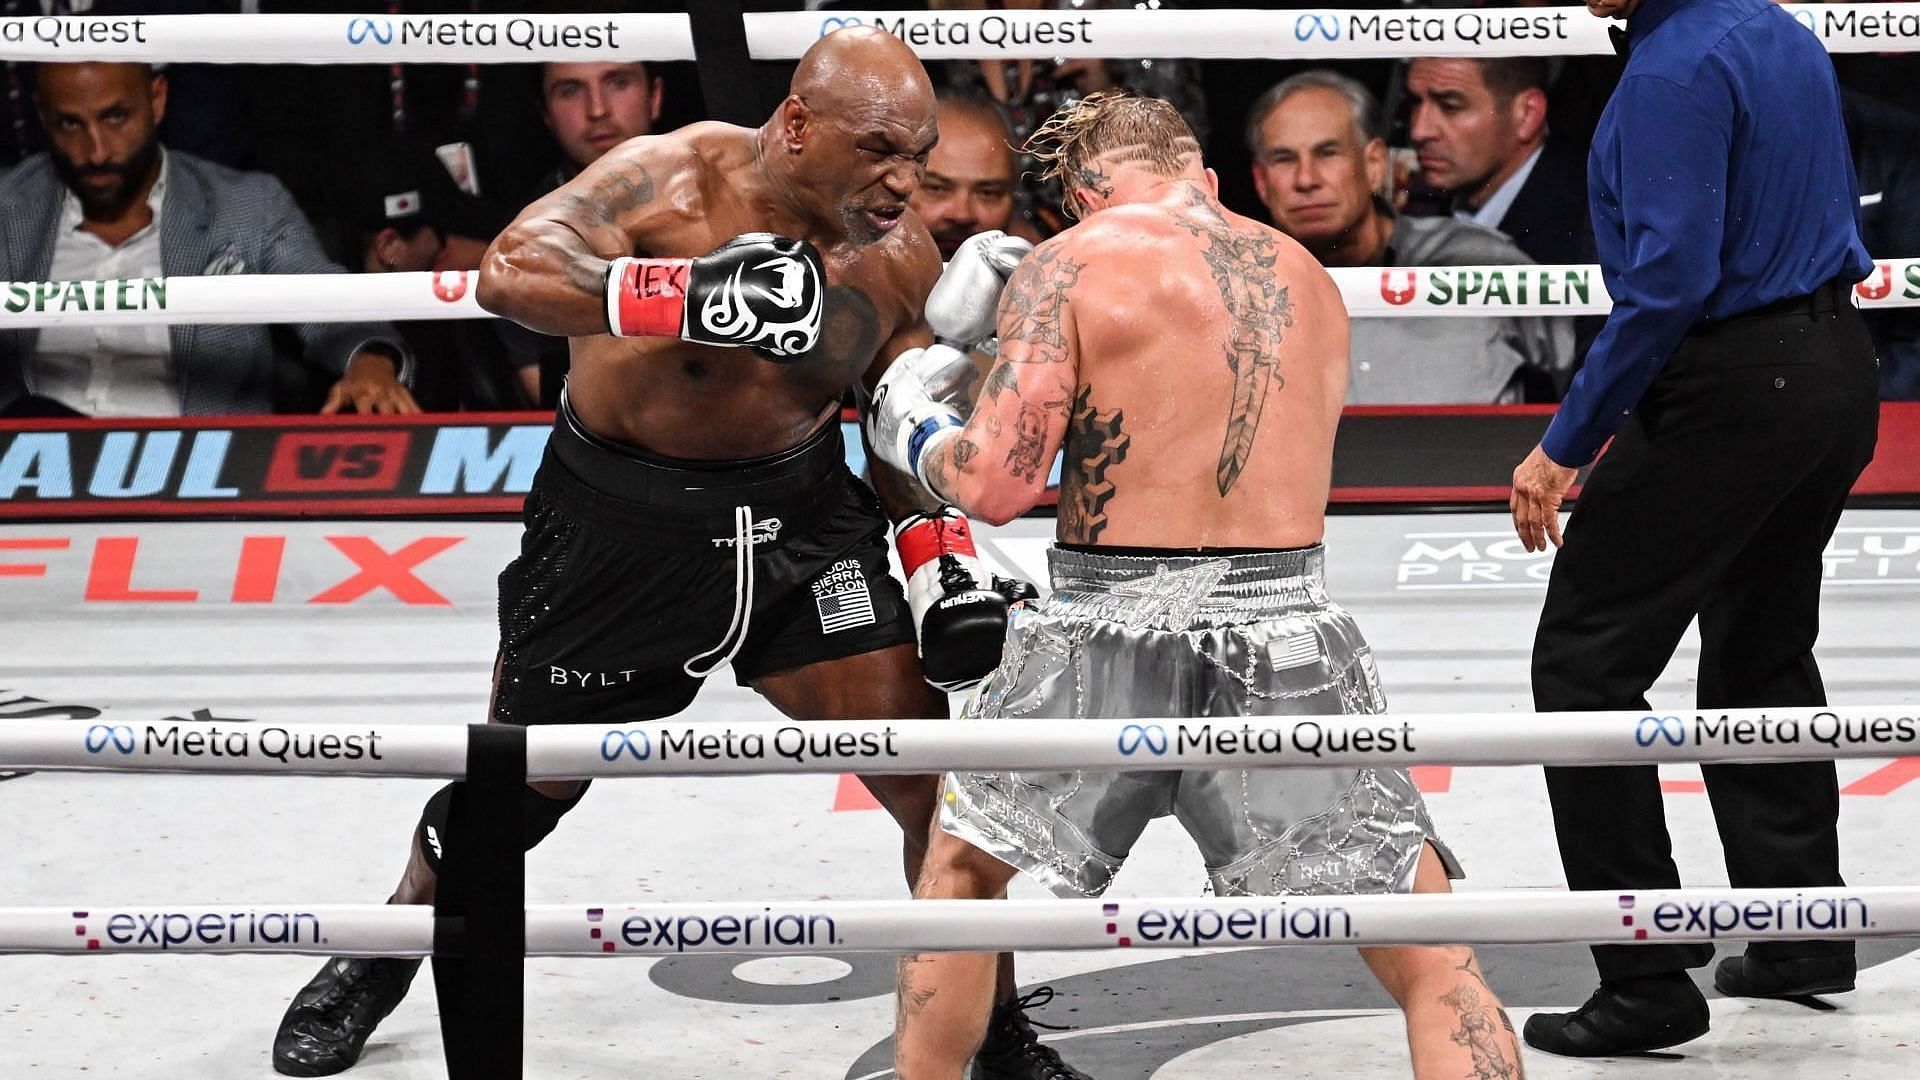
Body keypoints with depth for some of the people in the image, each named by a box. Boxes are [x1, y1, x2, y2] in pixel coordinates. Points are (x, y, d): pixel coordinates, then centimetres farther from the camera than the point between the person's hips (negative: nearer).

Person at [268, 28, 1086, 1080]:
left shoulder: (899, 255, -8)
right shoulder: (673, 177, -22)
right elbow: (509, 269, -36)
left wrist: (945, 563, -5)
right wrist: (686, 298, -48)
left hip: (799, 515, 3)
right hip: (618, 519, -3)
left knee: (937, 776, -5)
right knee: (525, 777, 11)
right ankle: (382, 956, 40)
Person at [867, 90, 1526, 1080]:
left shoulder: (1068, 266, 0)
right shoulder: (1309, 282, 15)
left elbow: (996, 485, -8)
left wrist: (912, 432, 13)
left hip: (1109, 633, -2)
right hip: (1287, 633, 2)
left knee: (961, 867, 25)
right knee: (1434, 963, 5)